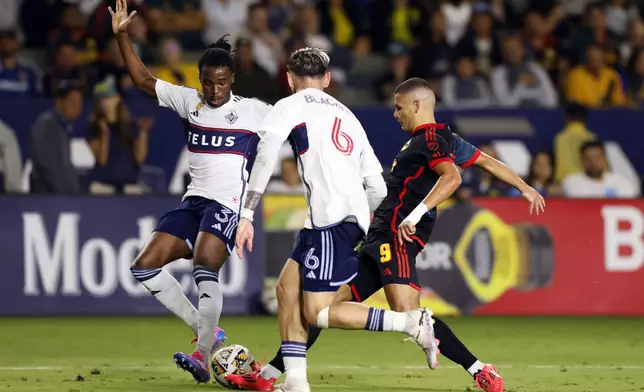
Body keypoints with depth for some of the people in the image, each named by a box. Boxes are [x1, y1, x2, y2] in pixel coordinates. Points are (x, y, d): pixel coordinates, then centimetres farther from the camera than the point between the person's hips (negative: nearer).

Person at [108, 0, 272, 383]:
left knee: (205, 267, -29)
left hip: (228, 205, -6)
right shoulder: (189, 101, 10)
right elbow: (144, 80, 11)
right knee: (146, 266, -2)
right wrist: (122, 36, 3)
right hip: (193, 201, 6)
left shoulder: (252, 110, -1)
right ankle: (207, 330, 7)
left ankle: (204, 357, -25)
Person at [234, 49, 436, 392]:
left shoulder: (291, 107, 7)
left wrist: (247, 215, -14)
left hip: (332, 219, -8)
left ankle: (411, 322, -16)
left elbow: (266, 154, -12)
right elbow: (378, 188, 23)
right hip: (355, 217, 8)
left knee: (317, 313, -6)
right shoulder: (347, 116, 26)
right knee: (288, 289, 14)